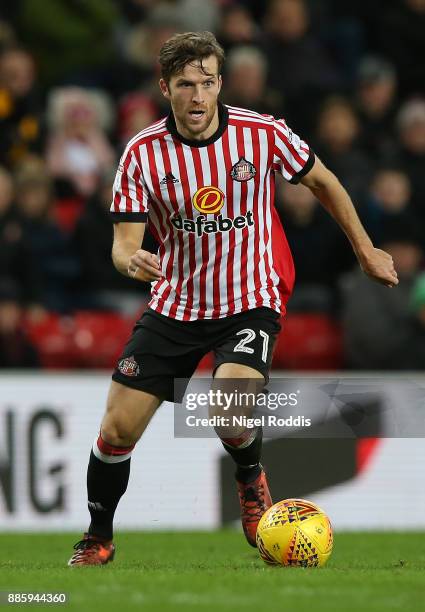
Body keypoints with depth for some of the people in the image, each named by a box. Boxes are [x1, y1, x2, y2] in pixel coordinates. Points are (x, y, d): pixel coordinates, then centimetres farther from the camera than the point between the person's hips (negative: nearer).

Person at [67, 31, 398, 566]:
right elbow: (124, 242, -8)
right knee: (117, 427, -3)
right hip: (174, 305, 2)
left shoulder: (263, 134, -11)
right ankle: (98, 538, 22)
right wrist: (131, 260, -33)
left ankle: (250, 475, 7)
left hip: (250, 302, -2)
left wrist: (365, 250, 15)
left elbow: (322, 182, 7)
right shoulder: (143, 153, -10)